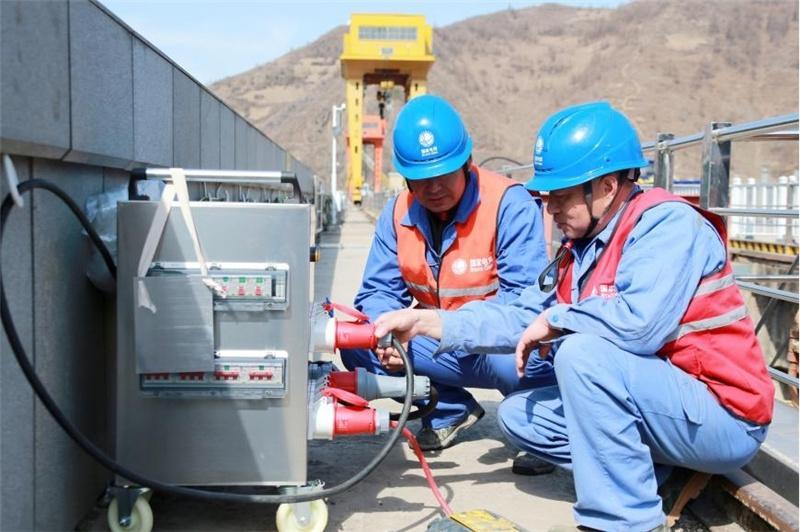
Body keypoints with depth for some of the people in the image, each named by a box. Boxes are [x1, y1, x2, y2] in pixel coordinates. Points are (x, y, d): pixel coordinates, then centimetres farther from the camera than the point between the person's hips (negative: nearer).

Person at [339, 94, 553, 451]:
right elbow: (379, 291, -1)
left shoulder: (509, 204, -18)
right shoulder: (397, 214, 0)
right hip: (441, 346, 5)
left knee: (511, 361, -39)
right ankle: (449, 409, 5)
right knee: (359, 345, -13)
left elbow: (526, 298, -23)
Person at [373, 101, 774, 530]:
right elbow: (523, 316, 6)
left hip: (723, 419, -9)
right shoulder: (583, 246, 8)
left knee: (583, 351, -29)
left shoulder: (667, 223, -18)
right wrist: (426, 322, -1)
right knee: (517, 414, 9)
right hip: (659, 405, 9)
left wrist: (556, 321, -16)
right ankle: (647, 474, 1)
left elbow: (639, 323, -33)